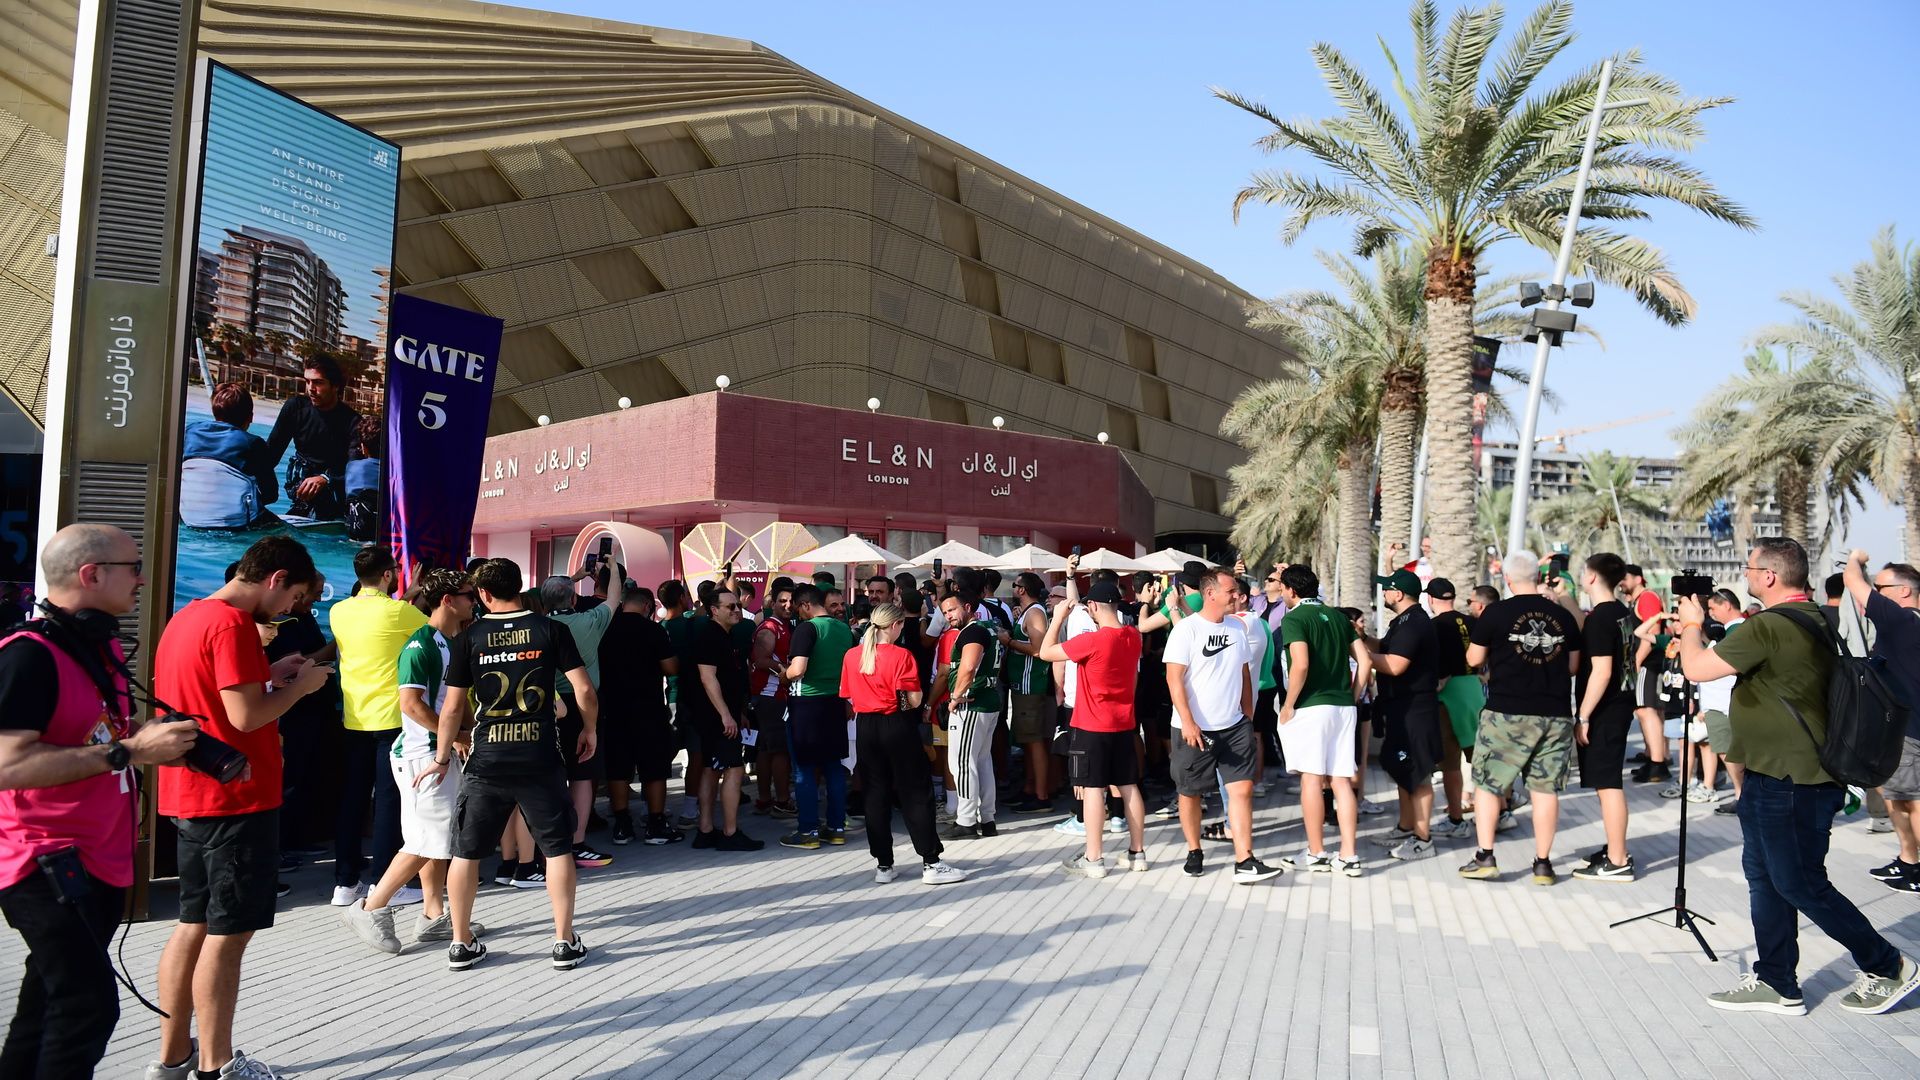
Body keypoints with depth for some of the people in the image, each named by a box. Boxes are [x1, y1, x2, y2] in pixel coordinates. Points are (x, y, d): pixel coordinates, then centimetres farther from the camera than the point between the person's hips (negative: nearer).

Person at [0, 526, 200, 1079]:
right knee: (89, 1002, -15)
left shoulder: (103, 647, 13)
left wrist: (167, 743, 12)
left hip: (101, 862, 9)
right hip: (45, 866, -9)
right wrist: (129, 750, -26)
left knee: (52, 1002, 16)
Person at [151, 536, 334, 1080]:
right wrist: (301, 685, -7)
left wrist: (270, 676, 13)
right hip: (237, 798, -10)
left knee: (194, 925, 16)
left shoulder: (184, 618, 13)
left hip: (191, 797, 10)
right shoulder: (233, 623, -18)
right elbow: (246, 716, -22)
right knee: (228, 933, 0)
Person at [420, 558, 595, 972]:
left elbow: (453, 707, 0)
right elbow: (584, 690, -6)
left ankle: (462, 943, 20)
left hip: (487, 760, 1)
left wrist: (442, 757, 12)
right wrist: (590, 729, 11)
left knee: (466, 851, 14)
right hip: (541, 758, -1)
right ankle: (565, 942, 10)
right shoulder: (551, 630, -2)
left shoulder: (468, 638, 0)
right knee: (557, 847, 9)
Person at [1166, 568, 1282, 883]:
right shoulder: (1187, 629, -9)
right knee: (1191, 792, 8)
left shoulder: (1237, 628, 8)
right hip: (1194, 728, -4)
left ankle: (1244, 862, -4)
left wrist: (1248, 716, 14)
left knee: (1242, 788, -5)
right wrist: (1187, 722, -19)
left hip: (1234, 726, 4)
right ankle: (1194, 852, 26)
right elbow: (1174, 678, -13)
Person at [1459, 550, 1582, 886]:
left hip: (1507, 713, -3)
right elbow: (1573, 666, 12)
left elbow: (1474, 659, 2)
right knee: (1545, 787, 8)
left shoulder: (1496, 613, -6)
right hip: (1555, 714, 3)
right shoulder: (1563, 616, 4)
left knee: (1487, 783, 8)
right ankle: (1543, 863, 12)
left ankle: (1485, 858, 6)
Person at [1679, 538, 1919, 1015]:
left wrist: (1692, 626, -3)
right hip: (1775, 775, 10)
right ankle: (1775, 983, 21)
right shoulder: (1814, 619, 9)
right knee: (1765, 876, 14)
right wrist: (1698, 631, 14)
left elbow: (1696, 668, -21)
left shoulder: (1769, 626, -23)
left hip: (1791, 782, -10)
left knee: (1800, 884, 2)